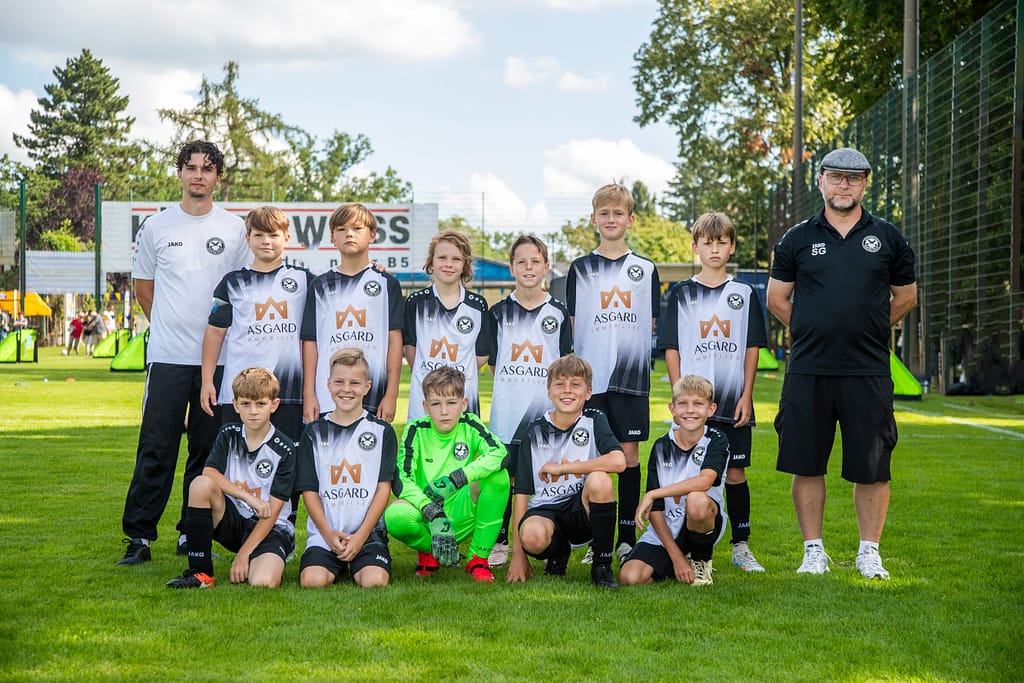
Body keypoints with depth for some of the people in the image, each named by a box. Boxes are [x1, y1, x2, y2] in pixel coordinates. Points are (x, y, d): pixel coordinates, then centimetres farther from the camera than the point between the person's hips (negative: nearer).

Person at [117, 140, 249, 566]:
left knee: (209, 450, 6)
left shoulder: (235, 229, 6)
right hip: (168, 356, -1)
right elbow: (143, 288, 14)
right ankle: (139, 536, 0)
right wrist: (173, 326, 12)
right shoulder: (156, 226, 5)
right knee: (156, 448, -4)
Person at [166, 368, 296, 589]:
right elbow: (209, 473, -14)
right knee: (201, 484, -25)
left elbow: (273, 510, -12)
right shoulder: (229, 435, 3)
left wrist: (244, 553, -17)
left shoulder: (284, 449, -9)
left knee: (263, 581, -34)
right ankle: (200, 573, -18)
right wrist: (249, 498, -25)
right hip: (233, 521, 4)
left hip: (272, 528, -4)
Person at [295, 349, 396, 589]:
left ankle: (357, 566, 9)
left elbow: (383, 487, 2)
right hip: (324, 533, 1)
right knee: (312, 580, -26)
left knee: (374, 581, -26)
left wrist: (361, 536, -8)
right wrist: (328, 533, -8)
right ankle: (338, 565, 9)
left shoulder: (381, 431, 7)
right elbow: (309, 489, 7)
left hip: (369, 532, -1)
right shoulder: (315, 433, 10)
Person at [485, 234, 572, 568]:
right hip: (507, 408, 0)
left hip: (546, 406, 0)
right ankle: (499, 541, 11)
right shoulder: (499, 312, 8)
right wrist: (510, 388, -1)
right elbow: (492, 362, 9)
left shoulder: (558, 312, 7)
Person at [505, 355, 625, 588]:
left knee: (599, 479, -32)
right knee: (532, 535, -34)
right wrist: (517, 555, -5)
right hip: (546, 510, 1)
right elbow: (522, 492, 1)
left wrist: (560, 467, -17)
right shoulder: (536, 431, 2)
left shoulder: (595, 421, -1)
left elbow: (618, 461, -22)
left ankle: (602, 565, -14)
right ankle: (558, 552, 7)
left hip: (582, 509, -1)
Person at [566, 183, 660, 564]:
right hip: (589, 375, 0)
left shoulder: (645, 269, 9)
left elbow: (653, 326, 11)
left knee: (629, 453, 2)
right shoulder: (580, 269, 8)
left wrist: (633, 354, -2)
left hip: (632, 375, 1)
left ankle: (627, 537, 9)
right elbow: (569, 327, 6)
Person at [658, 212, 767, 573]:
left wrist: (747, 396, -2)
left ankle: (741, 547, 13)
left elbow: (752, 348, 6)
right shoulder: (681, 294, 5)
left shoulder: (744, 294, 7)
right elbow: (671, 349, 3)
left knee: (735, 473, 4)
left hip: (734, 404, 1)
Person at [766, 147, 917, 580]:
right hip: (808, 370, 0)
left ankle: (869, 553, 13)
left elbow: (906, 297, 18)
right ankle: (814, 550, 15)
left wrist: (867, 330, 13)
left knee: (871, 467, 1)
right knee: (806, 464, 3)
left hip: (868, 371, 0)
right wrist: (815, 332, 10)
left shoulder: (887, 238, 8)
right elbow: (776, 299, 14)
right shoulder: (798, 239, 8)